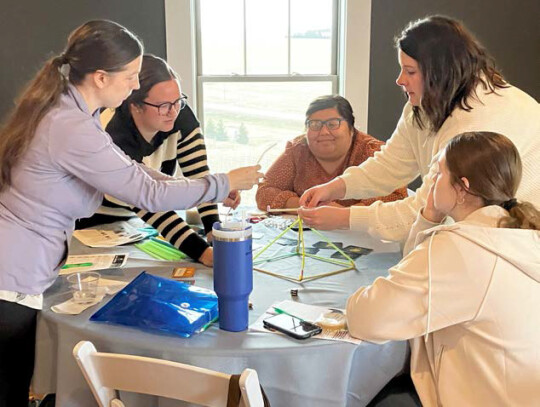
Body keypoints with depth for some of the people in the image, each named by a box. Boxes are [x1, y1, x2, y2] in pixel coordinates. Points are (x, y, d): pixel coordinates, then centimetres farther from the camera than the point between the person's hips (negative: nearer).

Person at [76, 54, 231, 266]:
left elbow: (198, 175, -18)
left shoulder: (181, 117, -16)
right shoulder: (113, 137, -33)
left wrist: (214, 230, -31)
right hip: (97, 225, -5)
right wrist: (203, 252, -47)